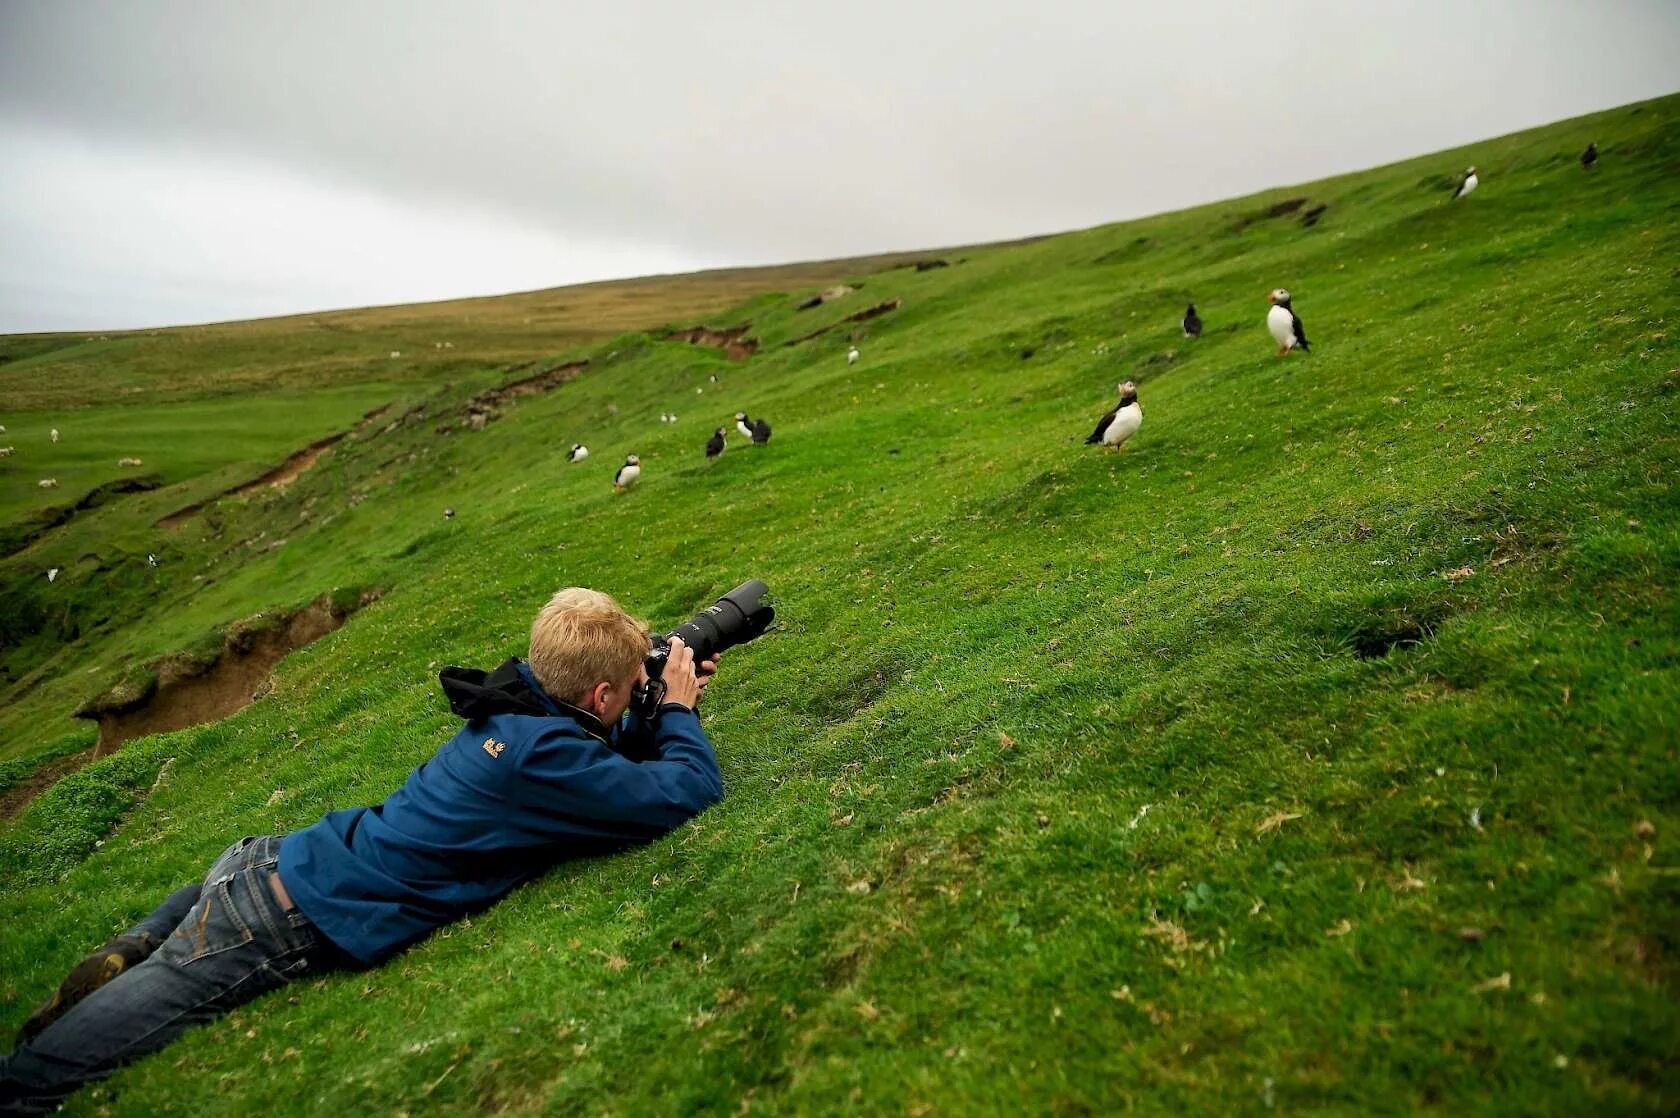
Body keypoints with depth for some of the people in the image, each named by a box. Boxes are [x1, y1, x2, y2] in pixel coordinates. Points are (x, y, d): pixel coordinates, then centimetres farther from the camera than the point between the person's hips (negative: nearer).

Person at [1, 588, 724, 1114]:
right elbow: (691, 792, -21)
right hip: (293, 927, -8)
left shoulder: (516, 705, 2)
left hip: (275, 858, 8)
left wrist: (666, 711, 9)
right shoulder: (548, 752, -24)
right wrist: (680, 711, -4)